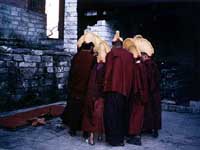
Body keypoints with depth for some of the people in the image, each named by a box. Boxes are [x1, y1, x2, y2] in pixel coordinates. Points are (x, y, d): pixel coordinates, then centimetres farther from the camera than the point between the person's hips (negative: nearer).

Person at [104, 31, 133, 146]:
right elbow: (130, 73, 10)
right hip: (125, 88, 5)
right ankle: (121, 136, 23)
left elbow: (108, 71, -6)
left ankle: (113, 138, 3)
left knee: (112, 113, 2)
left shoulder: (111, 54, -5)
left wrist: (105, 84, 2)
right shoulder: (129, 55, 7)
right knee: (121, 112, 15)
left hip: (113, 87, -5)